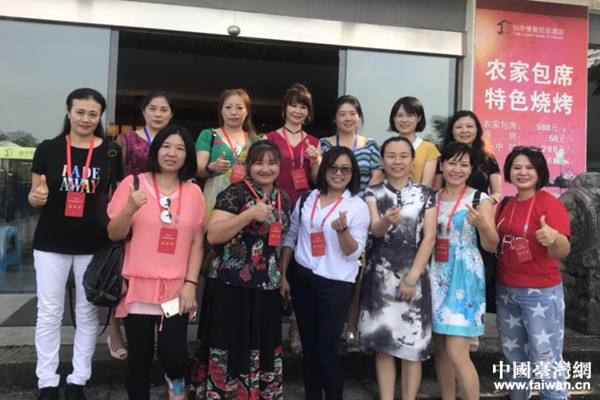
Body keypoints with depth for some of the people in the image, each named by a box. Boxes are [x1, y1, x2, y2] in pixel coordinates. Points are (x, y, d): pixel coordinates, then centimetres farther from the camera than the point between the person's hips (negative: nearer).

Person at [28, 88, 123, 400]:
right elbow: (34, 197, 5)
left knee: (87, 313, 9)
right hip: (51, 242, 0)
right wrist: (37, 197, -19)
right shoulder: (48, 149, 0)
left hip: (94, 243, 0)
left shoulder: (111, 152, 0)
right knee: (49, 313, 8)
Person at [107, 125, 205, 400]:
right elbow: (113, 235, 0)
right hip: (138, 287, 0)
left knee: (173, 353, -5)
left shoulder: (193, 192, 4)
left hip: (177, 289, 1)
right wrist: (130, 209, -18)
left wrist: (191, 283, -2)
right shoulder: (133, 183, -1)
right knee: (139, 359, 8)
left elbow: (197, 241, 5)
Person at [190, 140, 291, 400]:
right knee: (228, 349, 3)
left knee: (262, 350, 15)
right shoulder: (235, 193, -9)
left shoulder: (284, 200, 10)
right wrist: (250, 214, -25)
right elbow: (213, 235, -17)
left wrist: (283, 278, 13)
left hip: (267, 289, 6)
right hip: (230, 286, -5)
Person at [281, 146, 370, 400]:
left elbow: (354, 253, -9)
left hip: (335, 284, -4)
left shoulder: (358, 207, -6)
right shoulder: (307, 199, 5)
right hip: (301, 278, 4)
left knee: (326, 351, 0)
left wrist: (342, 229, -27)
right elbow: (290, 238, 10)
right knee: (308, 346, 14)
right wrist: (283, 275, 7)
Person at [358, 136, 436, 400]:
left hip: (414, 277, 0)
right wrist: (387, 220, -36)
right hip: (380, 277, 1)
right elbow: (375, 230, -12)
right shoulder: (373, 193, 4)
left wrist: (411, 278, -10)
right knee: (383, 344, 5)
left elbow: (429, 238, -2)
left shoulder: (426, 194, 4)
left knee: (413, 345, 1)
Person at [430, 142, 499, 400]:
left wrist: (481, 224, -25)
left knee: (457, 354, -8)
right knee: (441, 349, 11)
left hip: (464, 276, -4)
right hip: (436, 275, 5)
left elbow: (491, 246, -7)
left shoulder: (479, 199, -4)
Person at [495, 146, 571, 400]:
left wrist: (554, 238, -44)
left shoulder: (550, 203, -13)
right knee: (514, 356, 20)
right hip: (505, 291, 6)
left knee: (546, 360, 1)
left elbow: (563, 252, -24)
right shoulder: (506, 205, 5)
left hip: (541, 293, -6)